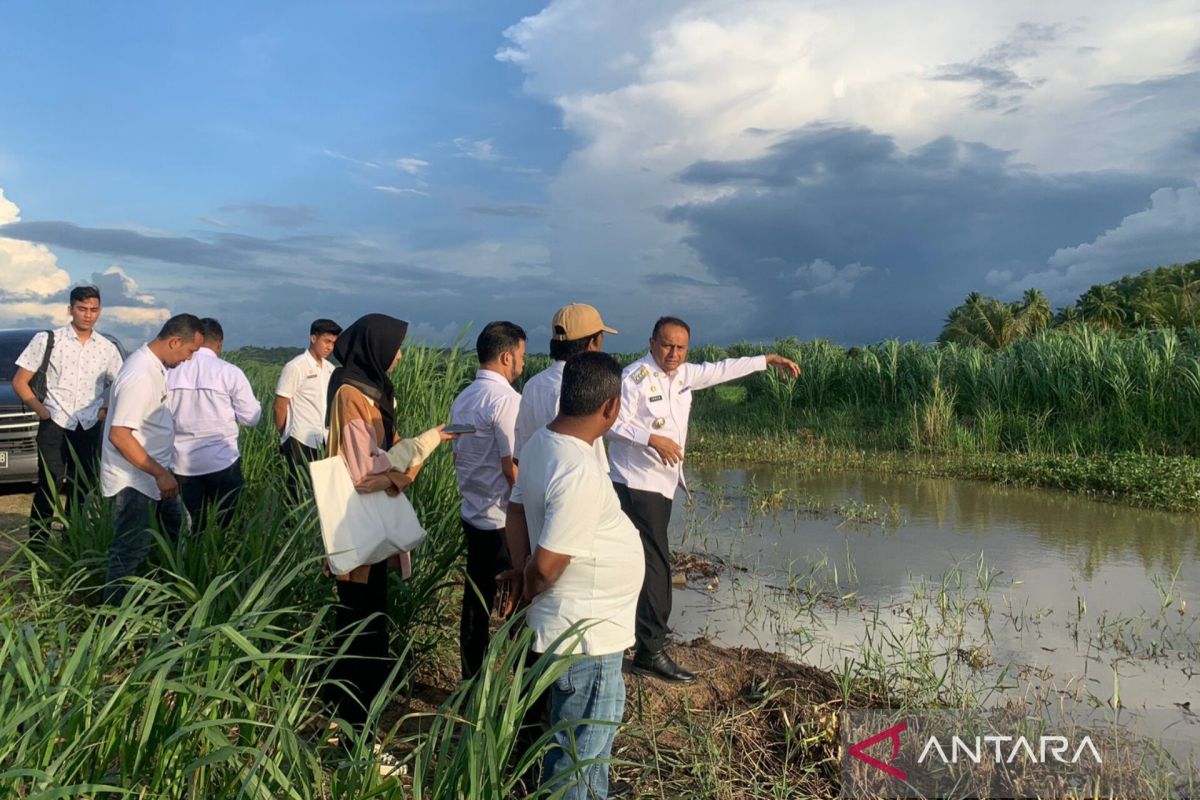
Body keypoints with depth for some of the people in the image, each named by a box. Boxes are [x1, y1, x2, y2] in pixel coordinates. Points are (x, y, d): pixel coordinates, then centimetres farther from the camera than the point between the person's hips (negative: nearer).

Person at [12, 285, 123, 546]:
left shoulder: (108, 348, 6)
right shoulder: (47, 340, -2)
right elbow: (20, 382, 2)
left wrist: (105, 409, 3)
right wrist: (40, 410, -7)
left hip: (90, 428, 3)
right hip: (54, 426, -3)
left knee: (82, 490, 9)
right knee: (49, 487, -8)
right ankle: (36, 543, 2)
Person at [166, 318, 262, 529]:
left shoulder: (170, 371, -1)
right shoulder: (230, 372, -9)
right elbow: (251, 417, -5)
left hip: (182, 463, 3)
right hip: (221, 461, -3)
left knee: (191, 528, 12)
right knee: (228, 525, 10)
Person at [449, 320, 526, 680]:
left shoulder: (462, 400, 9)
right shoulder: (506, 399, -17)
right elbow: (514, 469, -20)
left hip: (473, 516, 8)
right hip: (507, 522, -8)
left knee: (476, 606, 14)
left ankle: (472, 685, 23)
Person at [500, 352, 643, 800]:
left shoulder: (542, 442, 0)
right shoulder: (581, 473, -30)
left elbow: (517, 509, 13)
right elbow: (548, 565, -27)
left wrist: (521, 568, 2)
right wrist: (527, 589, -6)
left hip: (580, 625, 10)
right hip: (587, 634, -10)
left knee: (588, 743, 29)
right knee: (579, 755, 9)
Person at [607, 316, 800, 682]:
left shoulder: (683, 374, 11)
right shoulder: (635, 376, -14)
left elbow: (722, 369, 21)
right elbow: (614, 422, -19)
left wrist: (768, 360, 23)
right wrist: (653, 439, -26)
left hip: (661, 485, 9)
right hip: (637, 484, -9)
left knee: (652, 560, 16)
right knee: (655, 564, -11)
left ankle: (650, 631, 28)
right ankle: (651, 653, -7)